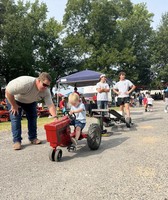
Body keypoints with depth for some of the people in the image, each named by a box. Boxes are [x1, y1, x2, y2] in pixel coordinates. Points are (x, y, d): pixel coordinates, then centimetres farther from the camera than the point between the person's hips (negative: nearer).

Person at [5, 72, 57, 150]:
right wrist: (14, 106, -26)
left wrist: (55, 117, -37)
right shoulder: (25, 83, -43)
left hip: (30, 101, 5)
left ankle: (33, 138, 11)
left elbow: (50, 105, -23)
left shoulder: (46, 91, -25)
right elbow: (8, 91, -36)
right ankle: (17, 141, -5)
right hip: (14, 99, -5)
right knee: (15, 118, -11)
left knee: (33, 117, -1)